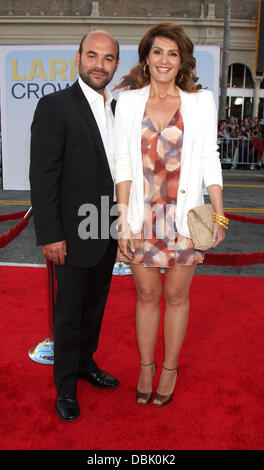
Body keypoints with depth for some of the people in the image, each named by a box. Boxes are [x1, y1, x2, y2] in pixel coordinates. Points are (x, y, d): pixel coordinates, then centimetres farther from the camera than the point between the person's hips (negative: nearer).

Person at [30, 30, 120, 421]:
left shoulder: (116, 108, 9)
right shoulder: (55, 106, -12)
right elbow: (42, 176, -15)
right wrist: (50, 236, -18)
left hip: (108, 234, 7)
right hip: (75, 235, -6)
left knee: (95, 306, 20)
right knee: (69, 313, 9)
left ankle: (86, 364, 42)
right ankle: (66, 386, 29)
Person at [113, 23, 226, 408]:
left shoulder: (201, 101, 2)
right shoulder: (128, 100, 3)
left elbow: (209, 160, 2)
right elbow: (122, 162, 1)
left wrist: (220, 216, -2)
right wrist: (123, 220, -5)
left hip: (183, 217, 0)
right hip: (142, 216, 1)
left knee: (177, 296, 10)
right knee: (147, 295, 12)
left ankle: (169, 369, 31)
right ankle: (146, 368, 32)